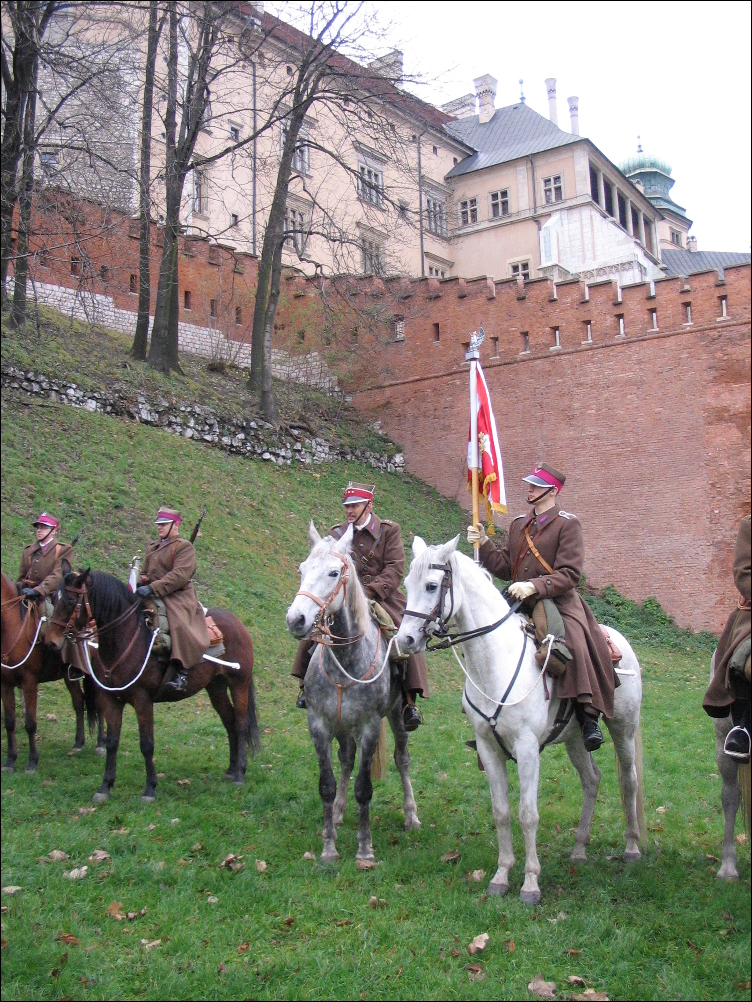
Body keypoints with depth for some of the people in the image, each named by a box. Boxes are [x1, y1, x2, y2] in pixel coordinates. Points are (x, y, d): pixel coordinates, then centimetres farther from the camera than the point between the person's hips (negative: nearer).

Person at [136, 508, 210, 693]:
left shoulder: (184, 546, -4)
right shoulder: (152, 548, 22)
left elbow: (180, 575, -18)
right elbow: (145, 573, 29)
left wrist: (152, 588, -26)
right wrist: (140, 583, 2)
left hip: (177, 596, -8)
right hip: (153, 597, 9)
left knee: (179, 623, -33)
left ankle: (181, 672, -34)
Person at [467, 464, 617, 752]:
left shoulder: (568, 524, -3)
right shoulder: (518, 524, 17)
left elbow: (570, 574, -12)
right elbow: (505, 567, 18)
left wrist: (534, 586, -24)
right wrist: (483, 544, 5)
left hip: (559, 603, -6)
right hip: (519, 605, 6)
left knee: (576, 645, -32)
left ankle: (589, 717, -25)